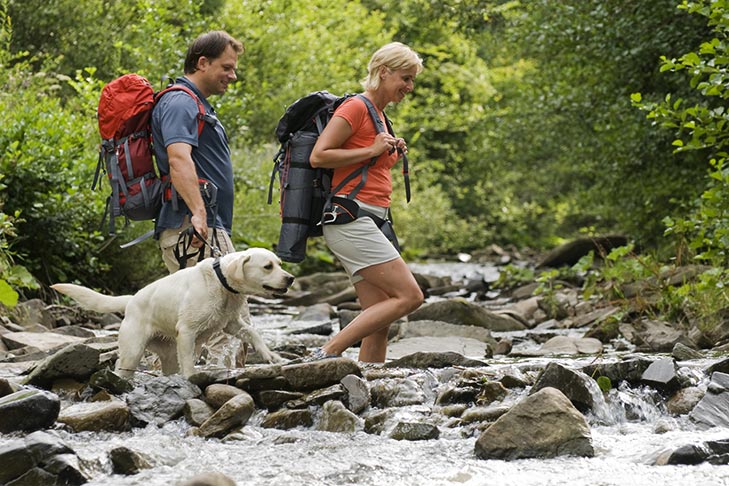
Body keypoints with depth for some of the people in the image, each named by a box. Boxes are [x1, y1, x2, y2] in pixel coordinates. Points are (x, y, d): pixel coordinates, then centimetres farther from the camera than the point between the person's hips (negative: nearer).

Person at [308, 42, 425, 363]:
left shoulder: (378, 115, 22)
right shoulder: (356, 107, -6)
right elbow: (318, 156, -14)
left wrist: (392, 156, 11)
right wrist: (372, 151, -13)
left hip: (368, 222, 10)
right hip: (350, 218, -10)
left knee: (379, 320, 2)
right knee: (409, 296, -15)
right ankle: (327, 354, -16)